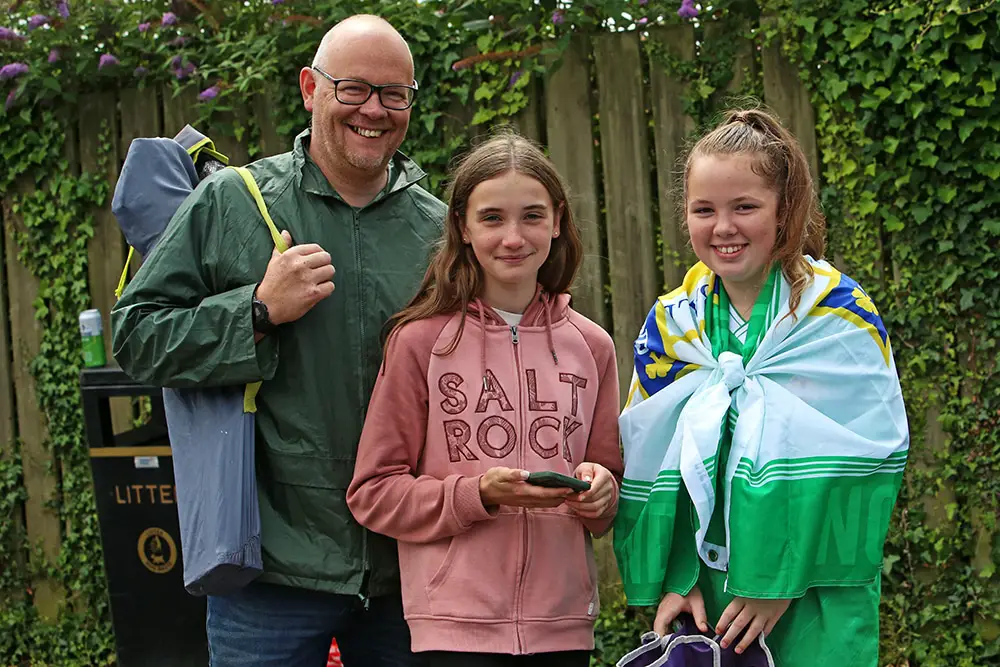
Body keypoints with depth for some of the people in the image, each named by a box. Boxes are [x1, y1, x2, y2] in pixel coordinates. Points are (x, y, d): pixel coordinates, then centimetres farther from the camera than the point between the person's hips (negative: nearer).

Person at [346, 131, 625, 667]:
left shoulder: (589, 346, 8)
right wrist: (480, 494, -16)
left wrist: (598, 492, -7)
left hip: (563, 623, 3)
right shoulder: (421, 341, -2)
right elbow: (373, 493, -3)